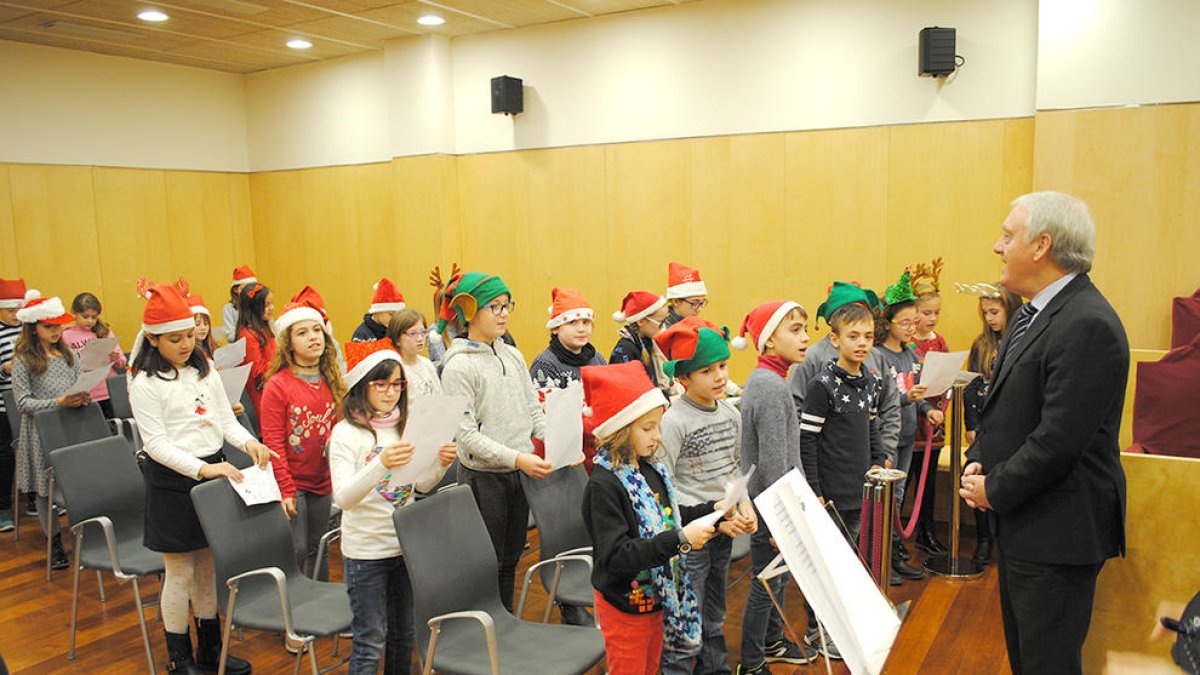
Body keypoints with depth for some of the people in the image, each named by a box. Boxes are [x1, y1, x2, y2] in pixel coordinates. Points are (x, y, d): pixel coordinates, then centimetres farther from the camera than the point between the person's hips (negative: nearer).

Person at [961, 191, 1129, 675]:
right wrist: (977, 462, 1)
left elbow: (1061, 438, -25)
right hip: (1020, 524, 10)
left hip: (1057, 531, -10)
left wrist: (995, 489, -14)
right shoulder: (1031, 314, 11)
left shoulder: (1088, 325, -22)